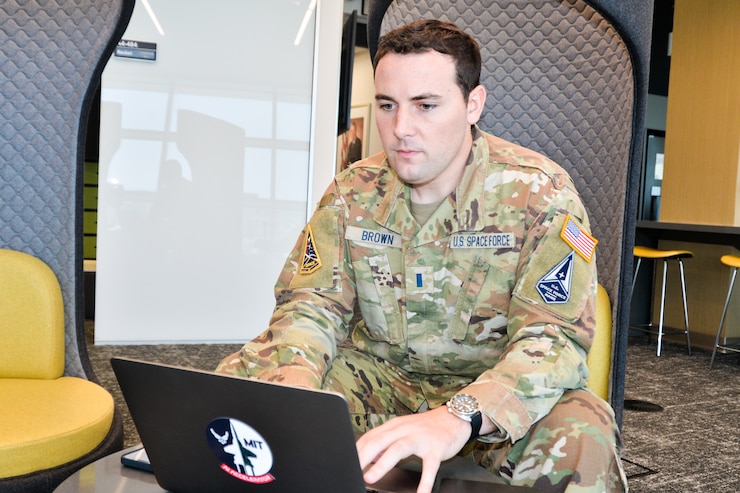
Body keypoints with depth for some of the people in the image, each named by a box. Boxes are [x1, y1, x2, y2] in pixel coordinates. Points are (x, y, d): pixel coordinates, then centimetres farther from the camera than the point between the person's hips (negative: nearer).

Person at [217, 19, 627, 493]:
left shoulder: (539, 193, -14)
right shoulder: (353, 191, 0)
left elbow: (555, 337, -22)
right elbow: (311, 304, -1)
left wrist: (457, 418, -41)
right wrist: (292, 379, -27)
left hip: (492, 387, -2)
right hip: (377, 374, 3)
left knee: (582, 440, -35)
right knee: (238, 380, -19)